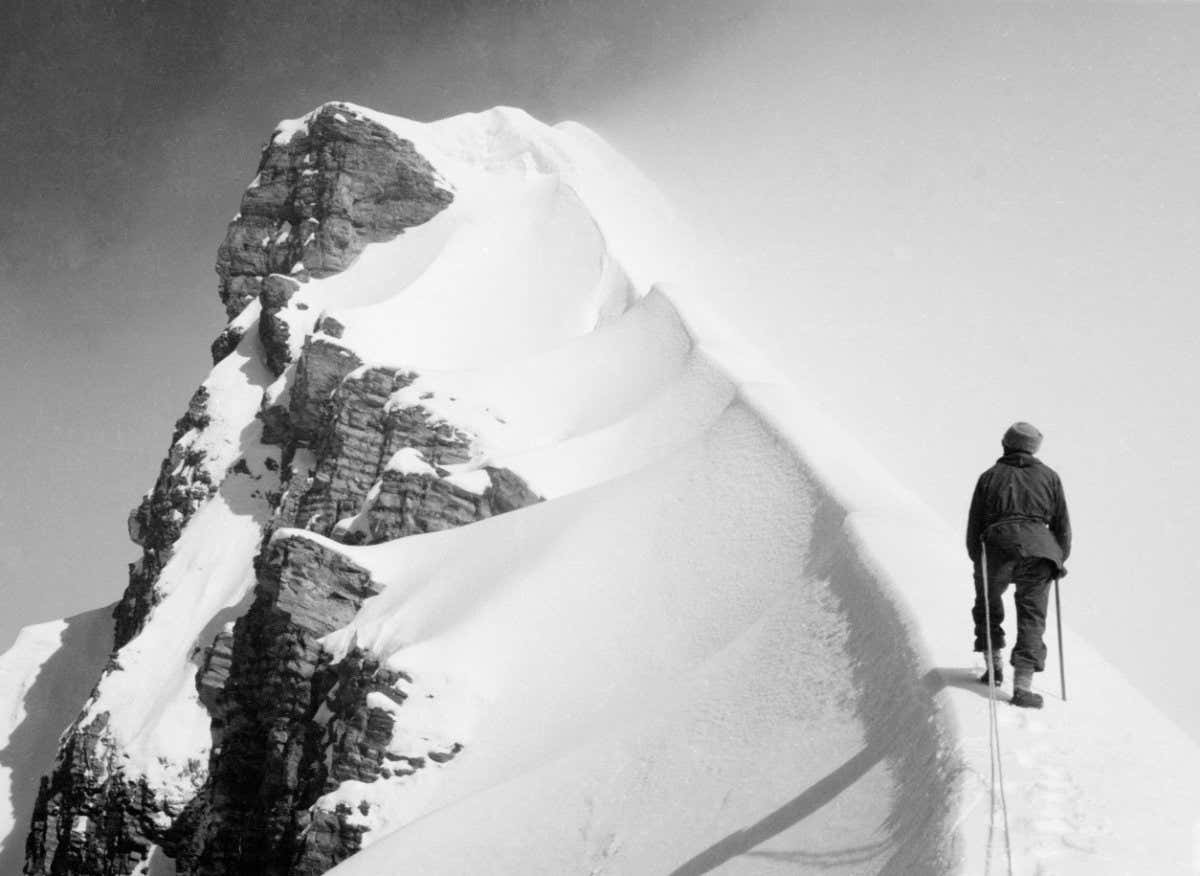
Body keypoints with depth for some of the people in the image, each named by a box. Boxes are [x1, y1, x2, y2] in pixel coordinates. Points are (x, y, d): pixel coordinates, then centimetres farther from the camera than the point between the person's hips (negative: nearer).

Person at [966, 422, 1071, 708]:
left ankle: (994, 665, 21)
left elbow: (974, 527, 9)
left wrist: (979, 562, 18)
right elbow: (1062, 525, 13)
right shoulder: (1048, 477, 14)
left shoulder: (990, 477, 12)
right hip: (1038, 551, 0)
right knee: (1032, 617, 2)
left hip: (997, 548, 0)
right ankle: (1023, 686, -8)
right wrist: (1059, 560, 22)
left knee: (987, 607, 24)